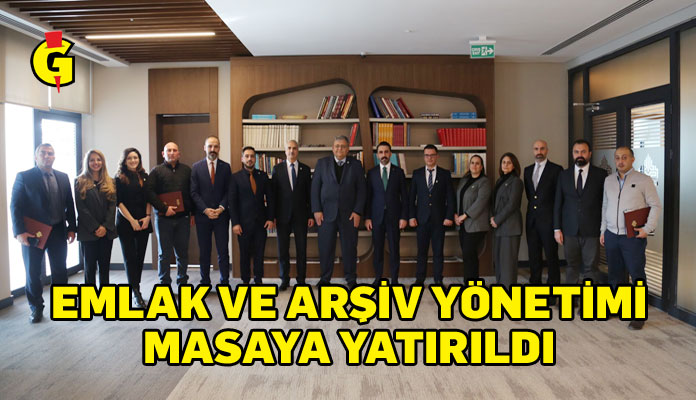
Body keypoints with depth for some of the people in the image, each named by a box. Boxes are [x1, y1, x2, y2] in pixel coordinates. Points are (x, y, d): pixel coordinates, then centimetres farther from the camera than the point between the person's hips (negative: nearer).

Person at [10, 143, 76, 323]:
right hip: (33, 233, -3)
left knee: (60, 271, 9)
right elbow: (15, 206, -7)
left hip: (58, 232, 3)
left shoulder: (63, 177, 7)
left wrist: (71, 228, 3)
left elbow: (69, 205, 10)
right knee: (33, 272, 7)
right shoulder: (24, 177, -4)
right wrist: (19, 232, -14)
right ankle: (36, 308, 21)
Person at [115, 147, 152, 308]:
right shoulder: (119, 179, -1)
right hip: (126, 223, -3)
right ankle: (136, 294, -3)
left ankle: (134, 288, 16)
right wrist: (132, 220, -11)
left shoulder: (144, 177, 10)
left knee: (140, 257, 5)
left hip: (143, 222, 4)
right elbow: (118, 202, -5)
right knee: (130, 257, -4)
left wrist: (147, 216, -4)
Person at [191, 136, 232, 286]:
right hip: (202, 215, 0)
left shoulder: (225, 167, 6)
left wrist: (221, 208, -10)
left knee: (223, 251, 1)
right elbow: (194, 192, 0)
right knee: (204, 251, 6)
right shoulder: (196, 167, 4)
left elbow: (228, 191, 3)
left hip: (221, 215, 0)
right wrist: (205, 210, -10)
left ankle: (224, 282, 10)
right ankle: (205, 282, 17)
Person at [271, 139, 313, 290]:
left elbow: (309, 193, 6)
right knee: (282, 249, 4)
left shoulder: (305, 169, 6)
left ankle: (301, 280, 14)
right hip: (283, 215, 0)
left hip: (300, 215, 1)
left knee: (301, 249, 4)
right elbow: (273, 193, 2)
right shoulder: (277, 169, 4)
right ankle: (284, 280, 17)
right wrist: (272, 216, -3)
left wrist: (311, 215, 2)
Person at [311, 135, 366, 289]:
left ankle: (351, 279, 17)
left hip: (349, 214, 0)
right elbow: (315, 188, 4)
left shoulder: (356, 165, 6)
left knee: (349, 247, 5)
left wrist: (358, 212, -5)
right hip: (326, 213, 0)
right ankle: (325, 278, 16)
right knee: (325, 247, 3)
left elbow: (361, 190, 3)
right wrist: (316, 210, -5)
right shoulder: (322, 163, 6)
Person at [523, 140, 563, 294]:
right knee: (533, 256, 10)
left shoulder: (556, 169, -4)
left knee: (551, 256, 1)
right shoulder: (528, 170, 14)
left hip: (548, 219, -5)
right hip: (532, 220, 5)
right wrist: (533, 206, 12)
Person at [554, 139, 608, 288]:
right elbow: (558, 203, 8)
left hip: (591, 231, -2)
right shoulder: (564, 175, 8)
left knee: (590, 269, 3)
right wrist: (557, 228, 3)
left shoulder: (601, 174, 1)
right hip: (570, 231, 2)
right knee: (572, 267, 10)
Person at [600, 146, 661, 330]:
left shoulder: (644, 180, -3)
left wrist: (648, 228, -12)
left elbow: (655, 206, -3)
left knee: (637, 275, -3)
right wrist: (603, 230, 14)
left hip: (633, 237, -5)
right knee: (615, 273, 13)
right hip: (611, 235, 5)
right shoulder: (609, 180, 11)